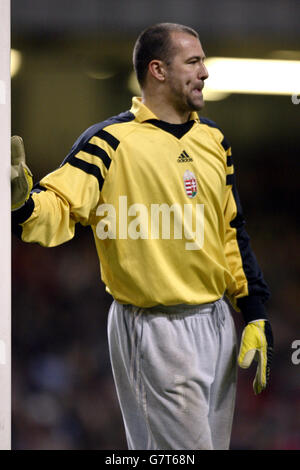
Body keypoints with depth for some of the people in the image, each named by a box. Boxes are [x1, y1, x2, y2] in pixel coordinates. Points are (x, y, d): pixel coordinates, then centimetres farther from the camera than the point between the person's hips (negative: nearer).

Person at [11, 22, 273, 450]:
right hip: (155, 331, -7)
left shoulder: (212, 139, 10)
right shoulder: (112, 141, -11)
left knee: (215, 442, 13)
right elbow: (59, 209, -21)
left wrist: (255, 318, 10)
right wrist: (22, 203, -44)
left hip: (218, 323, 7)